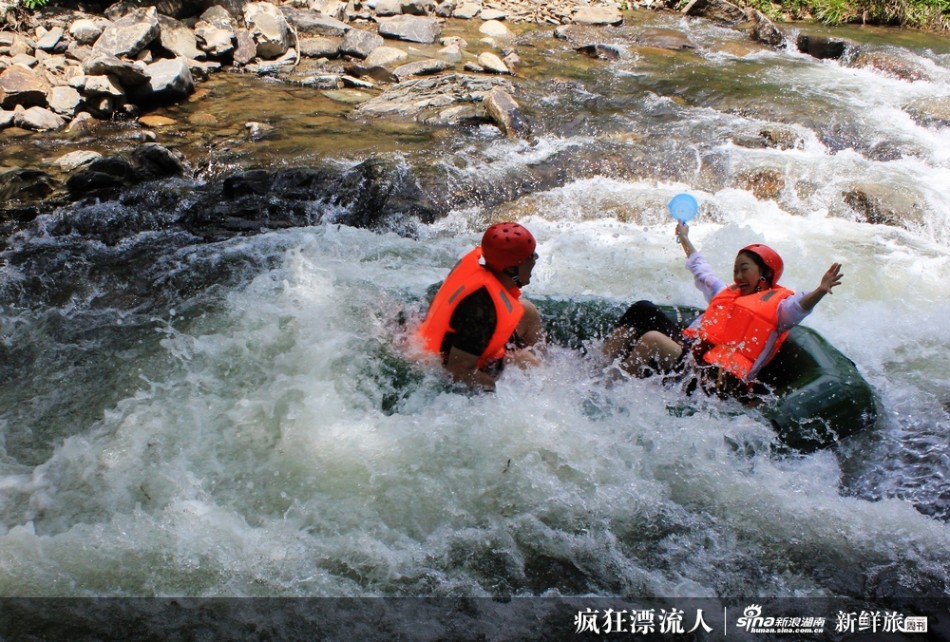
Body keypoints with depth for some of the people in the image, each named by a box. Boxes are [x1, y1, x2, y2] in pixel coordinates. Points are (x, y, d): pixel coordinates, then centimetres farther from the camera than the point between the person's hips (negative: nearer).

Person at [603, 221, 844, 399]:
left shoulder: (778, 302, 9)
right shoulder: (727, 293, 31)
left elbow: (799, 307, -14)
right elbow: (699, 266, 48)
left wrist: (820, 292, -35)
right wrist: (684, 238, 60)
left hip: (716, 376, -8)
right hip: (691, 350, 8)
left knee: (652, 340, -31)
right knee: (643, 310, -10)